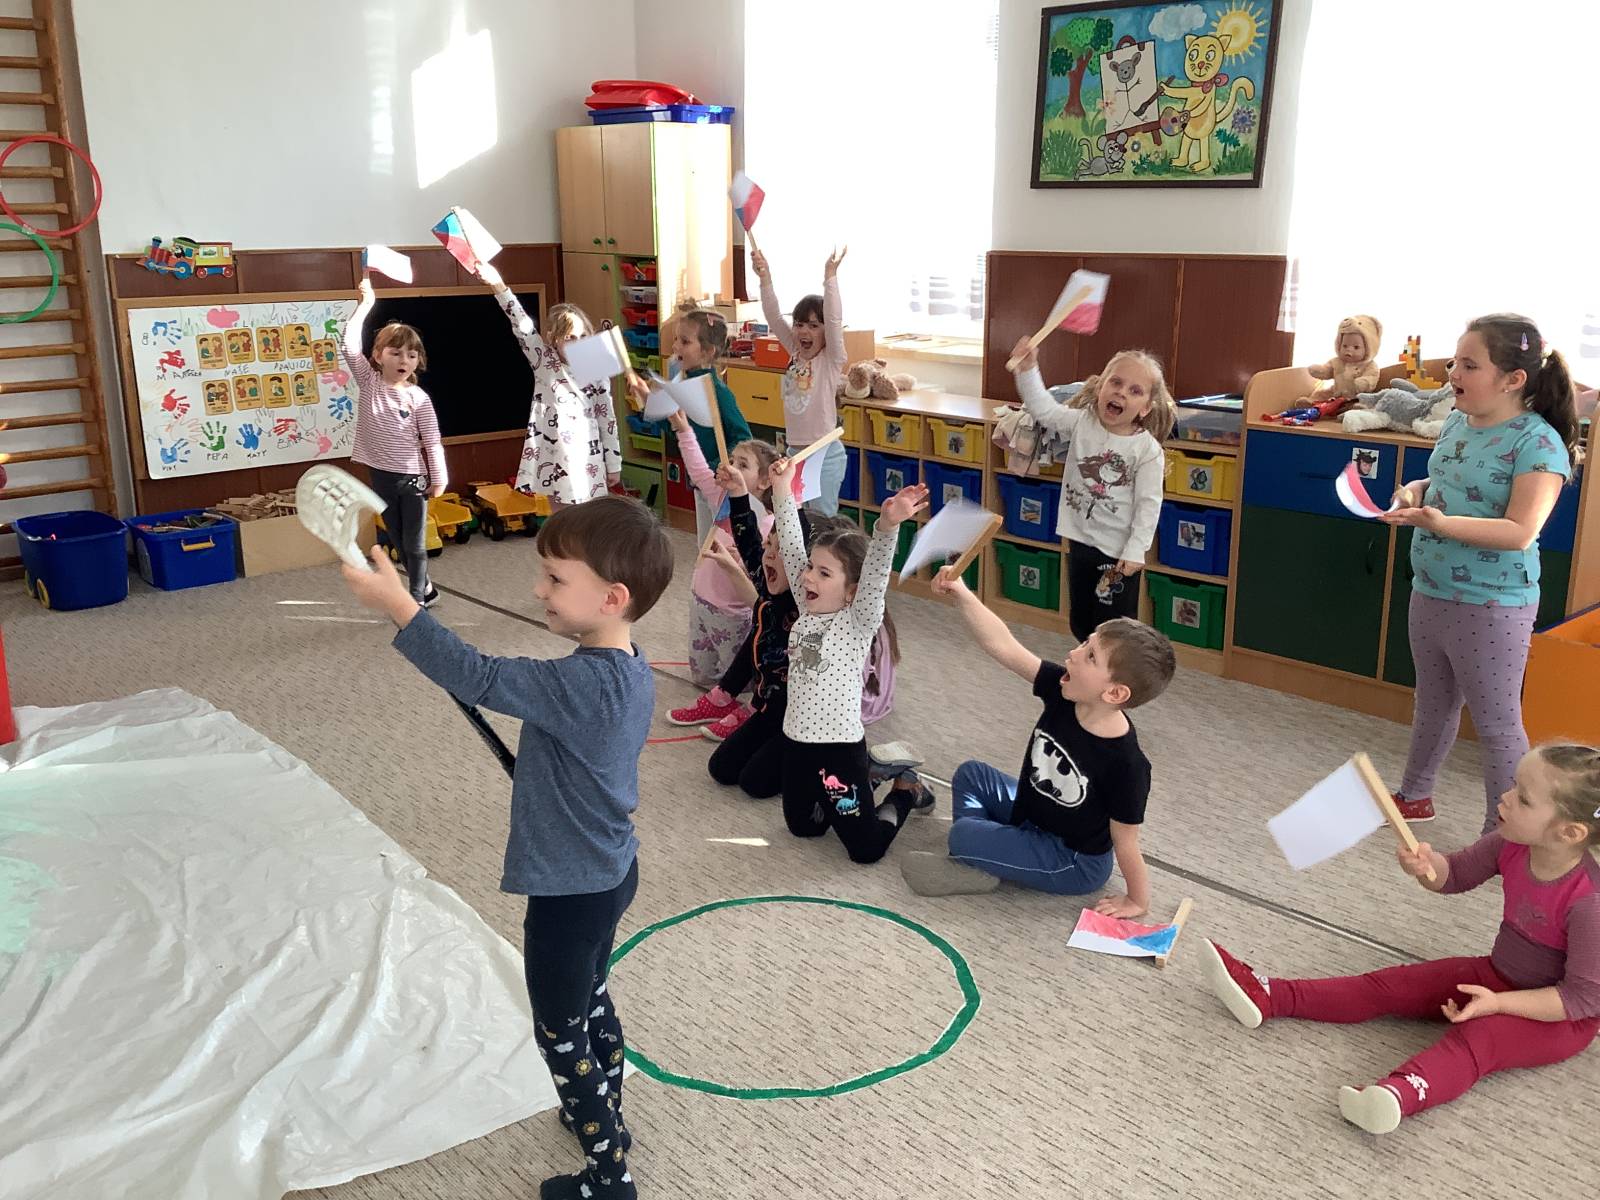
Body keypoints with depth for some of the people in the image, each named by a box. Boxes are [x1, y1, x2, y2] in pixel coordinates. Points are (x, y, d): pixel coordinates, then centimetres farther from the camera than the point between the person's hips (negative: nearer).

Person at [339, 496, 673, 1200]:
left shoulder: (581, 683, -32)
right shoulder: (630, 668, -3)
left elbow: (479, 679, -35)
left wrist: (396, 605, -32)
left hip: (571, 894, -9)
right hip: (610, 872, 9)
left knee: (562, 1034, 10)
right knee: (592, 1004, 28)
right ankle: (603, 1116, 48)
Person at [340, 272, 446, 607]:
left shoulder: (418, 397, -7)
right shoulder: (369, 383, -2)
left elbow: (432, 441, -5)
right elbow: (348, 345, -13)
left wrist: (438, 478, -6)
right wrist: (364, 305, -15)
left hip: (412, 477, -3)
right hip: (381, 477, 3)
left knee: (415, 544, 3)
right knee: (398, 543, 14)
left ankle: (417, 600, 13)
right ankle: (425, 588, 30)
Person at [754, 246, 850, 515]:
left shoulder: (832, 359, -8)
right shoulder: (795, 353, 6)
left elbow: (834, 321, -23)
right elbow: (773, 318, 0)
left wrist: (830, 278, -30)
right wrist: (765, 278, -10)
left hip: (825, 452, -6)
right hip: (794, 450, 6)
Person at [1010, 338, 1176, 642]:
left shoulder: (1148, 449, -14)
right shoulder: (1081, 421, -4)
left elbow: (1149, 504, -13)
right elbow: (1043, 409, -9)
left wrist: (1135, 551, -17)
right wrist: (1028, 369, -22)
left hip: (1118, 550, -5)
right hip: (1081, 540, 5)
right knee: (1080, 622, 18)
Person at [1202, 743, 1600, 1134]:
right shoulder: (1510, 846, -12)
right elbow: (1453, 875, 5)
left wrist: (1499, 1004, -28)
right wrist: (1426, 863, -19)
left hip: (1560, 1016, -7)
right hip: (1497, 976, 8)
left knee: (1477, 1036, -36)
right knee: (1387, 985, -2)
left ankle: (1403, 1091, -64)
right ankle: (1269, 996, -5)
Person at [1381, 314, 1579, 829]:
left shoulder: (1537, 442, -18)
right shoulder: (1456, 423, 4)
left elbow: (1520, 532, -25)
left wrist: (1439, 522, -36)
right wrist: (1416, 490, -2)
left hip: (1491, 607, -8)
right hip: (1430, 592, 8)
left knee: (1496, 723, 3)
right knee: (1433, 702, 24)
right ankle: (1414, 795, 41)